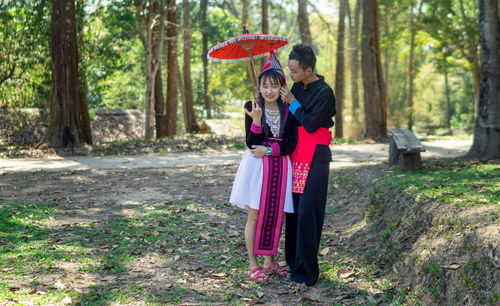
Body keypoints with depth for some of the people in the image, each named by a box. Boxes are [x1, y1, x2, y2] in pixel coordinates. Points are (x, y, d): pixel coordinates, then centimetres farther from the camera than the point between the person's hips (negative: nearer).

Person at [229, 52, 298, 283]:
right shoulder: (252, 108, -3)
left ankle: (269, 261, 21)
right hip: (257, 166, -2)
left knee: (276, 216, 6)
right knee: (255, 216, 1)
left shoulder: (288, 111, 3)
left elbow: (291, 143, -2)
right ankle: (253, 264, 11)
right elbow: (251, 144, -9)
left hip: (280, 167, 2)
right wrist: (256, 121, -23)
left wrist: (269, 150, -13)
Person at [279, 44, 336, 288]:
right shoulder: (297, 87, 10)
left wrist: (293, 103, -9)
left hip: (315, 157, -7)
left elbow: (311, 124, -17)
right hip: (295, 155, 7)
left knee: (307, 212, -9)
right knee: (293, 209, 9)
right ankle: (293, 262, 19)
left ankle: (305, 273, -4)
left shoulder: (325, 92, -12)